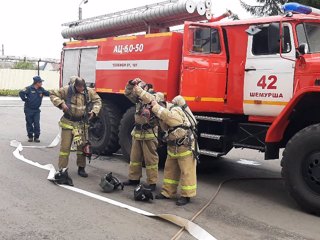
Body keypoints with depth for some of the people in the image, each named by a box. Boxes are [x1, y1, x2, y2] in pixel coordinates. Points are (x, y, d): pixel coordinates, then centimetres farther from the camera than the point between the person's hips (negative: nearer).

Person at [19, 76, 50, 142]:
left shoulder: (41, 89, 4)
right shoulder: (29, 89, -12)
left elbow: (47, 93, 2)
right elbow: (21, 93, -18)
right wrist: (25, 99, -15)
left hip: (36, 110, 3)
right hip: (29, 109, -3)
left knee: (37, 123, -2)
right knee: (29, 123, 5)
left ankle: (36, 136, 7)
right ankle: (30, 136, 16)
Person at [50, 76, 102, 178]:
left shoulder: (89, 91, -4)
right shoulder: (66, 90, -12)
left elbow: (97, 100, 9)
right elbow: (53, 95, -3)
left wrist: (94, 111, -7)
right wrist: (61, 104, -19)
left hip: (82, 123, 3)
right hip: (68, 122, -3)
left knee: (82, 146, 10)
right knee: (65, 146, -2)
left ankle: (81, 168, 24)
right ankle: (61, 169, 7)